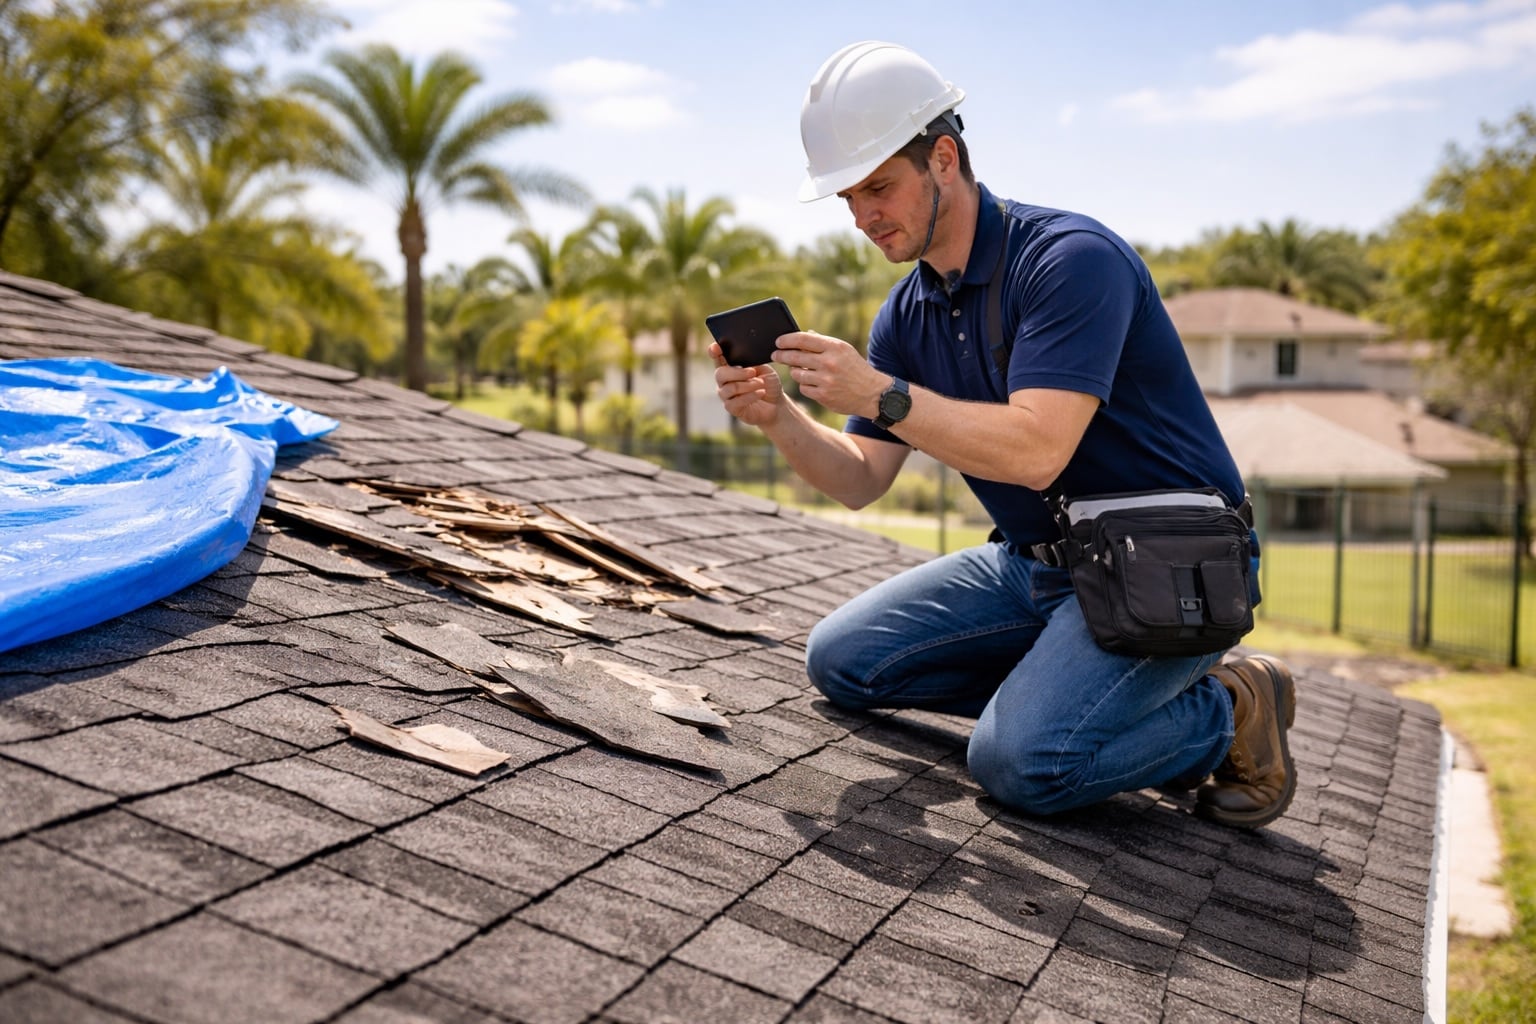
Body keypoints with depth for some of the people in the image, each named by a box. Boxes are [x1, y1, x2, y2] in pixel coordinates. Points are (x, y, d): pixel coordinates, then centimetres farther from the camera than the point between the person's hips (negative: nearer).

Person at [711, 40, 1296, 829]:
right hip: (1035, 561, 8)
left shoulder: (1071, 257, -20)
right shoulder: (907, 314, 5)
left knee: (1018, 761, -26)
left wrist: (879, 393, -30)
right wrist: (779, 419, -14)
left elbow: (1036, 451, -31)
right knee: (842, 661, 1)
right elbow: (860, 480, 4)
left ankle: (1228, 711, 0)